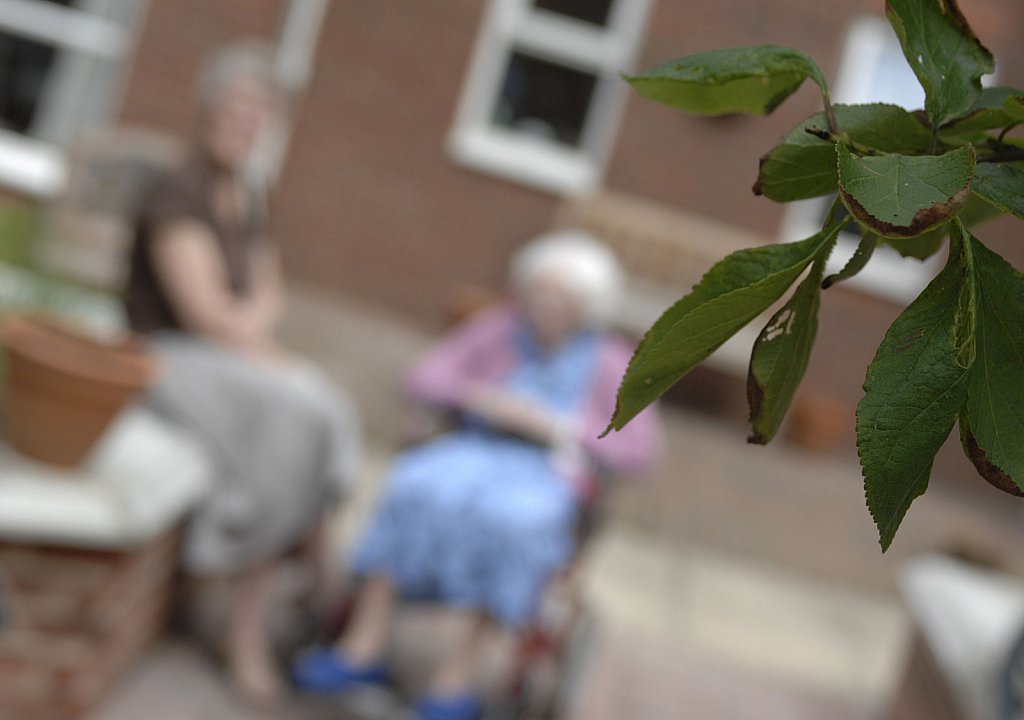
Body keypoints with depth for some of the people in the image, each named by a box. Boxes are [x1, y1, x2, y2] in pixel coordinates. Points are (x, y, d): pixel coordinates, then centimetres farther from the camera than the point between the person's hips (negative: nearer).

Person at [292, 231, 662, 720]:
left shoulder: (611, 364, 4)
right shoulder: (500, 328, 9)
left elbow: (638, 449, -3)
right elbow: (425, 377, 7)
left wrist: (553, 425, -12)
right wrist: (480, 396, -13)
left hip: (545, 479, -2)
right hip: (472, 452, 2)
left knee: (508, 519, -36)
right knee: (419, 489, -31)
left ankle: (456, 678, -28)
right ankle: (365, 646, -27)